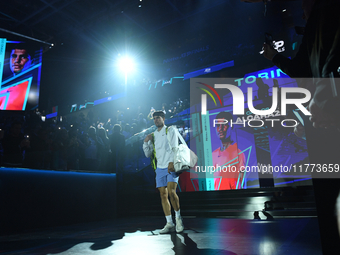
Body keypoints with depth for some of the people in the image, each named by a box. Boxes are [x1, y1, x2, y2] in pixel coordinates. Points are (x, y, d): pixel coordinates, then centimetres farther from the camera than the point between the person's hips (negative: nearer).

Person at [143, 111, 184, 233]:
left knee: (171, 191, -18)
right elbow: (148, 154, 18)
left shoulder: (170, 130, 7)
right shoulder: (153, 135, 20)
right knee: (163, 194, -1)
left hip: (171, 167, -4)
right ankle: (169, 223, 5)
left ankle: (178, 217, 2)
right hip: (159, 168, 5)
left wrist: (171, 163, -16)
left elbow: (174, 147, -5)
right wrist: (146, 142, 2)